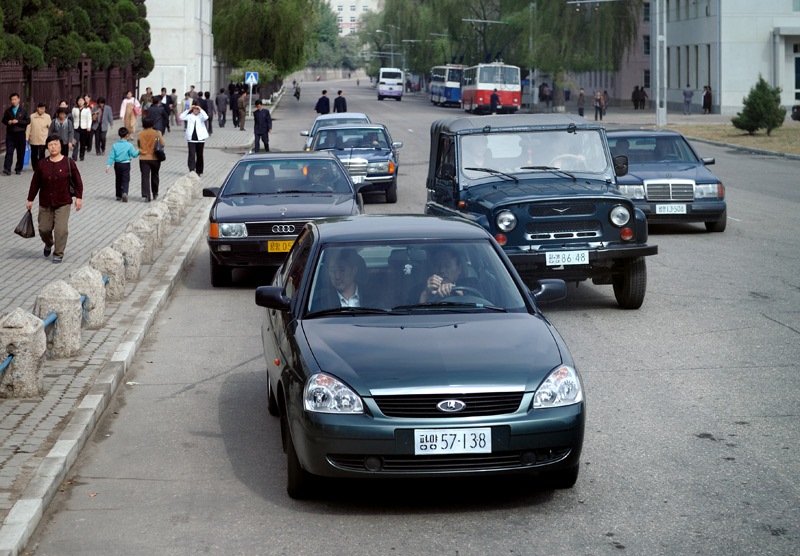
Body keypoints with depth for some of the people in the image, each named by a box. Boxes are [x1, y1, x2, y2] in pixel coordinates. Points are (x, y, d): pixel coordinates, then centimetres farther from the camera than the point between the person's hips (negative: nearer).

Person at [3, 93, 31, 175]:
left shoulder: (23, 110, 1)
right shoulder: (8, 110, 8)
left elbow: (28, 121, -3)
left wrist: (18, 121, -14)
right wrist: (8, 122, -7)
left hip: (20, 134, -1)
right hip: (10, 134, 1)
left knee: (21, 153, 4)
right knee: (9, 152, -8)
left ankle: (18, 169, 15)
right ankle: (7, 169, -13)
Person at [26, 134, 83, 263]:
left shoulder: (69, 163, -5)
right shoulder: (42, 165, 0)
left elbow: (77, 181, 0)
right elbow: (35, 183, 7)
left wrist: (79, 197, -6)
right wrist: (30, 200, 10)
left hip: (63, 203, -2)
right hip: (45, 203, 3)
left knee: (61, 229, -11)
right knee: (44, 229, 9)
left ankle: (58, 254, 1)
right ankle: (49, 244, 41)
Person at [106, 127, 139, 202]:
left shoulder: (115, 145, -2)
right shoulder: (129, 145, -10)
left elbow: (112, 156, -3)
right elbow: (134, 154, -9)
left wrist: (108, 165, -2)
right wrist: (138, 151, 6)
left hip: (117, 164, 3)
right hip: (126, 164, -3)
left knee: (118, 180, 15)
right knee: (126, 180, -2)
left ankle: (119, 195, 21)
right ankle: (124, 193, -25)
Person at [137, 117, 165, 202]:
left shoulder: (140, 134, -3)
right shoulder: (157, 133, -9)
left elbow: (139, 146, 2)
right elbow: (163, 144, -9)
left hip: (143, 158, 0)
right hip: (155, 158, 0)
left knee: (145, 177, -1)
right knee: (154, 176, 18)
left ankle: (146, 195, -13)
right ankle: (155, 193, 31)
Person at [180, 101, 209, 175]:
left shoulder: (201, 116, 3)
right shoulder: (190, 116, 7)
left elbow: (206, 117, -18)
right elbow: (182, 117, -6)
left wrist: (201, 110, -13)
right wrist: (189, 110, -6)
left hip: (200, 138, 0)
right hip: (191, 138, 0)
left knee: (199, 155, 10)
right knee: (192, 154, -10)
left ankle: (199, 171, 20)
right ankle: (192, 170, -14)